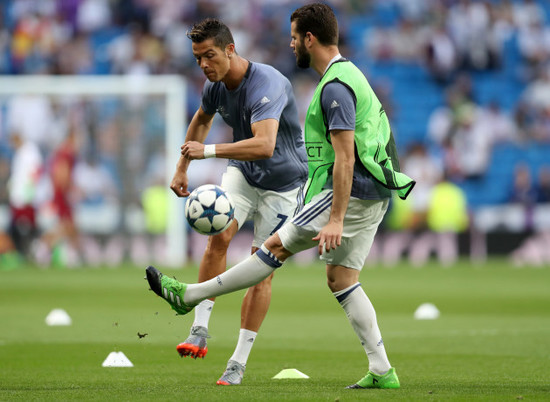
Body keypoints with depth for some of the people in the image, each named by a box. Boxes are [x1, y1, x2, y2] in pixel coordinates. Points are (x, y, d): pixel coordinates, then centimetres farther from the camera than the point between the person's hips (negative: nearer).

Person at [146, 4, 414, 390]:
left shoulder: (335, 87, -16)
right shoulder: (350, 75, 18)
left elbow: (345, 158, -22)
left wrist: (335, 220, -24)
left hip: (350, 193, -10)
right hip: (372, 195, 10)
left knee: (277, 246, -3)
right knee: (341, 279, 9)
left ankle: (190, 296, 3)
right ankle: (382, 372, 5)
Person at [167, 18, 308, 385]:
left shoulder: (266, 84, -32)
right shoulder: (216, 84, -7)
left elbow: (264, 145, -46)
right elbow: (202, 120, 18)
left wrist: (208, 151, -44)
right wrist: (182, 168, 19)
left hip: (283, 179, -5)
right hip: (242, 172, 6)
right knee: (219, 236, -20)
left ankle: (239, 362, 2)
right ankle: (200, 331, -15)